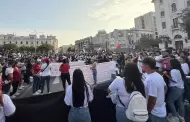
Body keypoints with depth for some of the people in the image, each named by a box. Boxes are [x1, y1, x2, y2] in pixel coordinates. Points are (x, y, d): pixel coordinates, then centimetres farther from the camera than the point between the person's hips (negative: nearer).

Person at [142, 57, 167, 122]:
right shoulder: (158, 75, -1)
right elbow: (165, 88, 15)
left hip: (155, 114, -8)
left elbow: (152, 99, -28)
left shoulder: (150, 79, -30)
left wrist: (147, 112, -15)